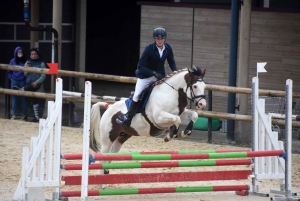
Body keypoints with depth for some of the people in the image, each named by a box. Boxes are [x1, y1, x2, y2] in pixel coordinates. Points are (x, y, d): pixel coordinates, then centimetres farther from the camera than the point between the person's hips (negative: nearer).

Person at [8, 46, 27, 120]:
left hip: (23, 81, -1)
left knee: (23, 98, 0)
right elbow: (9, 71, 13)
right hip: (14, 81, 1)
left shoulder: (25, 61, 2)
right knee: (14, 98, 2)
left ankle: (24, 114, 7)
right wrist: (11, 77, 1)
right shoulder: (13, 61, 6)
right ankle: (14, 114, 6)